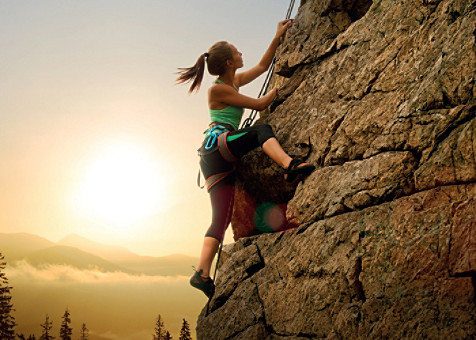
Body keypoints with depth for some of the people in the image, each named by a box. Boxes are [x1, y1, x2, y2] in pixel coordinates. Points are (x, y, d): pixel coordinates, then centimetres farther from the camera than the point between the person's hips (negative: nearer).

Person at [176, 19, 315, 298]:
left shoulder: (234, 82, 20)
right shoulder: (218, 89, -3)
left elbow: (263, 66, 31)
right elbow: (260, 105, -2)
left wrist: (278, 37, 29)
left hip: (219, 163, 8)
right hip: (218, 144, -8)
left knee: (222, 219, -1)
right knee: (262, 131, -22)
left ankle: (203, 274, -7)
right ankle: (290, 165, -49)